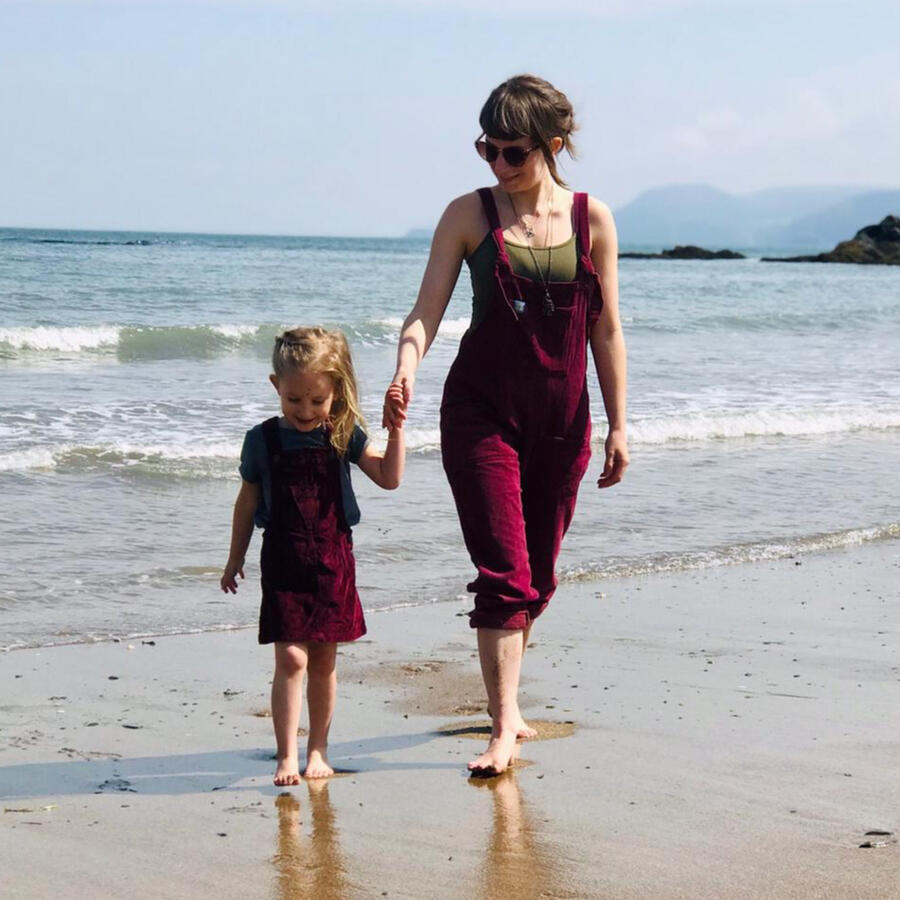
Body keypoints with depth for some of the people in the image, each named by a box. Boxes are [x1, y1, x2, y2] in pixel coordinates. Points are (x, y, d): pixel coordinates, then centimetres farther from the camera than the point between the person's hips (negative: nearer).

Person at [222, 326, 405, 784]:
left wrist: (396, 430, -14)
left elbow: (389, 478, -3)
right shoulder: (263, 440, -2)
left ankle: (317, 749, 22)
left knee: (324, 661, 9)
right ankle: (287, 756, -7)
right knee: (290, 659, -10)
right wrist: (235, 559, 13)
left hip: (333, 560, 2)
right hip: (284, 562, -2)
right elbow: (248, 501, 8)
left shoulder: (343, 435, 1)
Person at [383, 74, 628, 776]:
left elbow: (606, 329, 5)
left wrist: (617, 425, 3)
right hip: (482, 411, -2)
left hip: (561, 418, 3)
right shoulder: (470, 214, -2)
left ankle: (505, 702, 29)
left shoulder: (591, 219, 2)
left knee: (537, 575, 11)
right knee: (504, 570, -12)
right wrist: (406, 369, -26)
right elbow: (427, 310, -6)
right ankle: (504, 727, -11)